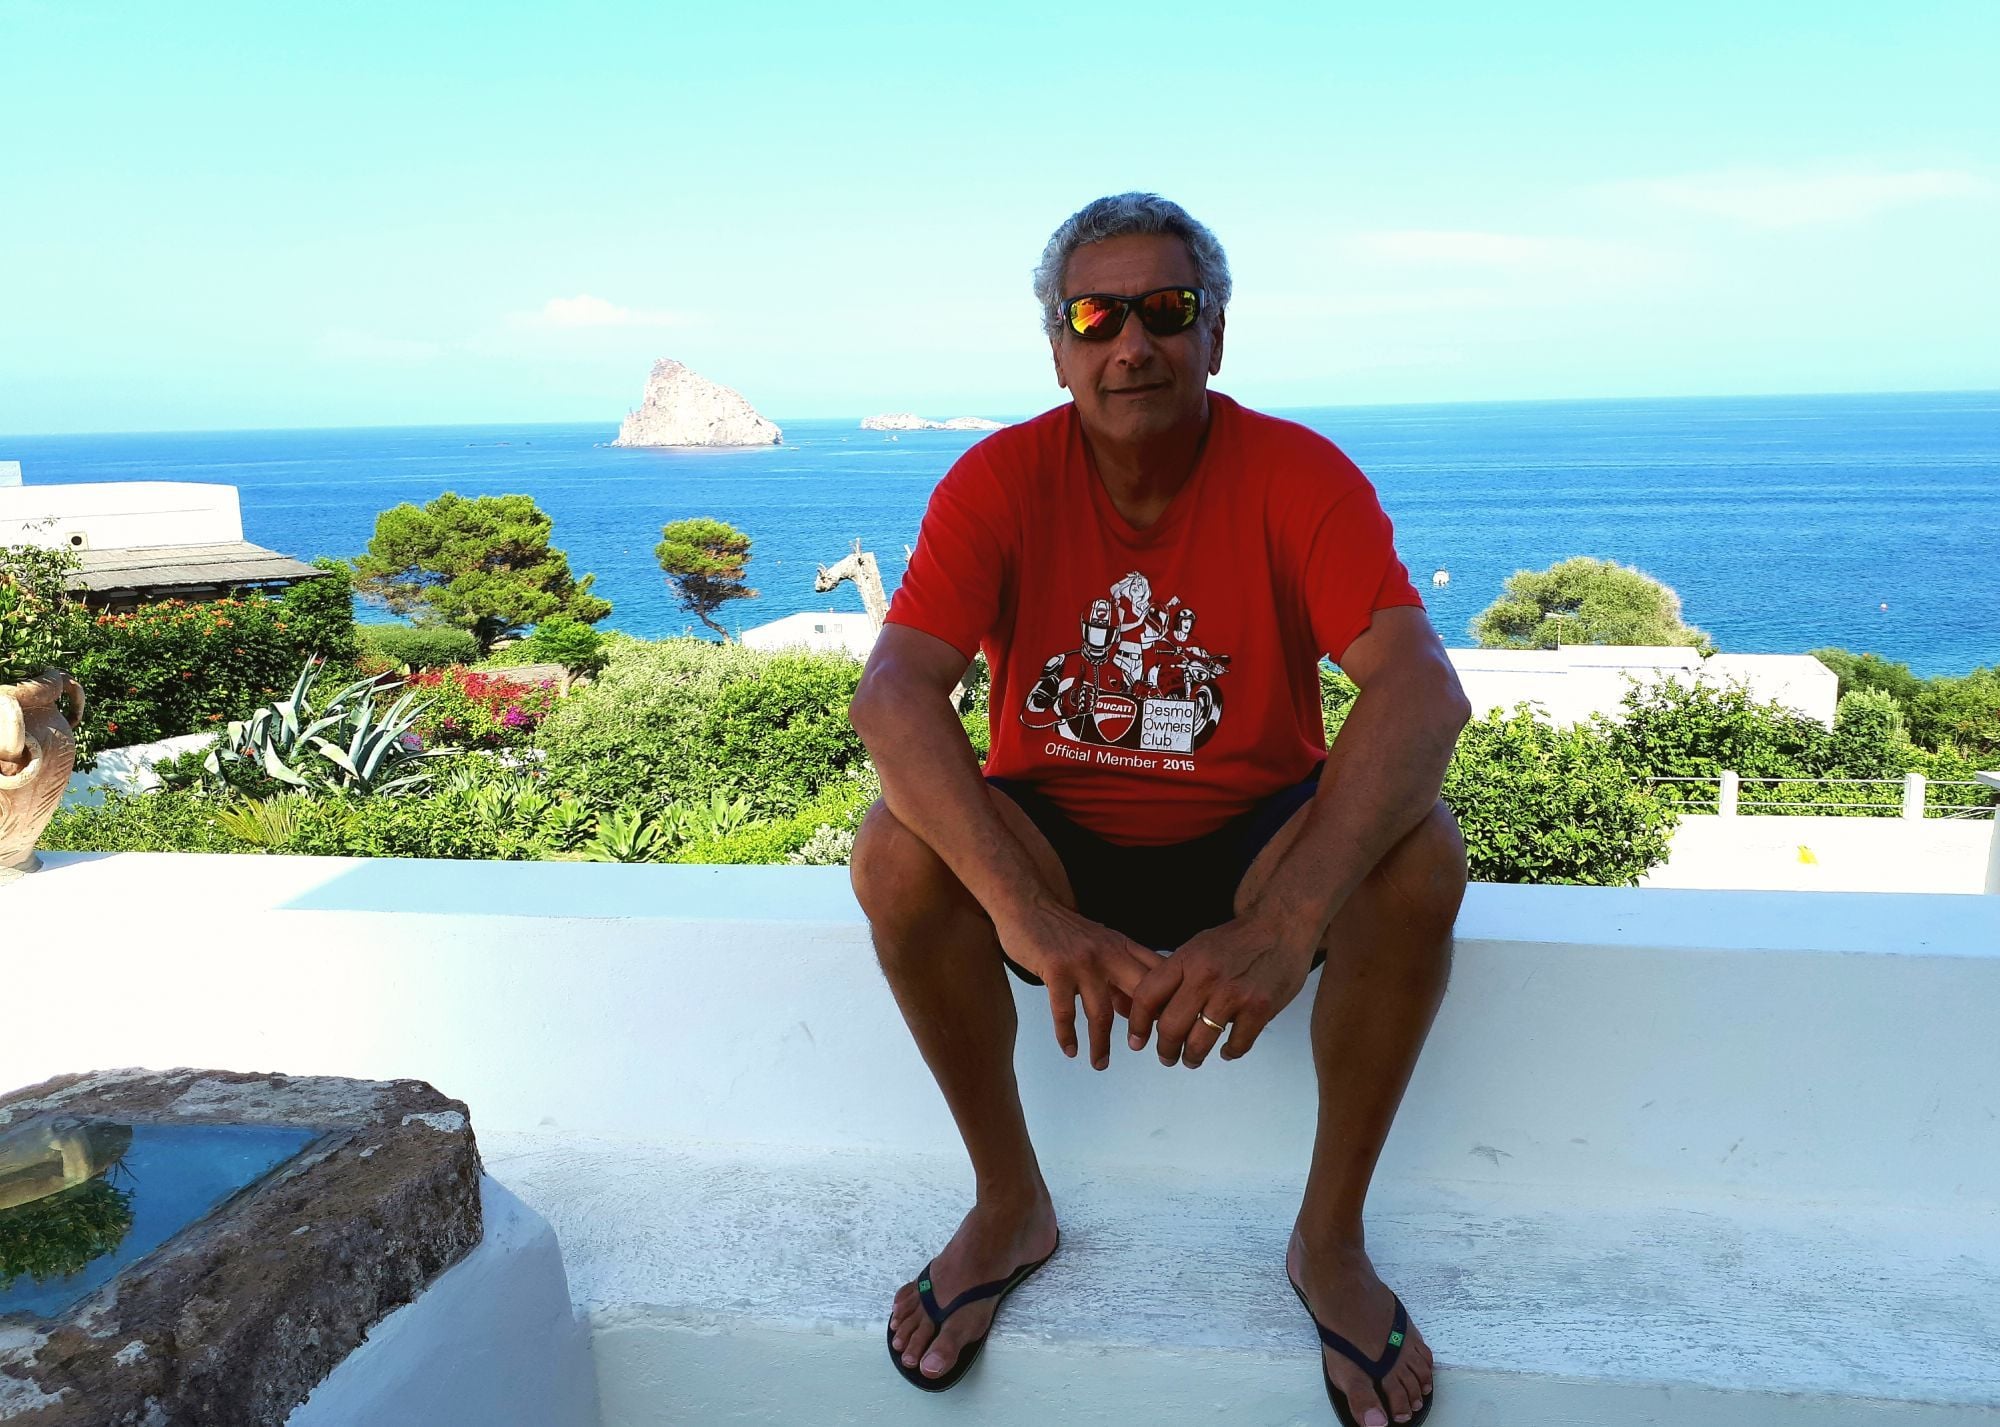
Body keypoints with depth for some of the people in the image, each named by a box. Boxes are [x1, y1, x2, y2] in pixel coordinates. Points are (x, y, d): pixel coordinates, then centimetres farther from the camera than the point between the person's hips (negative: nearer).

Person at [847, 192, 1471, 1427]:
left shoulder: (1300, 476, -13)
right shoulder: (1000, 481, -11)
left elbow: (1422, 691, -28)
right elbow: (895, 694, -25)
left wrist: (1286, 922, -44)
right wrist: (1022, 910, -42)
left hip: (1252, 847, 0)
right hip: (1059, 847, 1)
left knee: (1420, 853, -28)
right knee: (900, 852, -26)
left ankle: (1330, 1239, -6)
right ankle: (1012, 1208, -3)